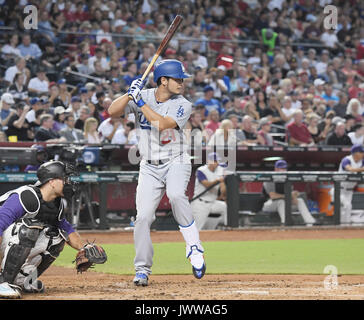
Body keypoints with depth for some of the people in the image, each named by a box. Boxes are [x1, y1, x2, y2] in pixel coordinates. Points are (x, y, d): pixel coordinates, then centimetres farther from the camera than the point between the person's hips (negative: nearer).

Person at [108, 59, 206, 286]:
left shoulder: (183, 105, -7)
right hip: (149, 167, 2)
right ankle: (142, 269, 5)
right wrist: (130, 94, -21)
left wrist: (140, 102, -22)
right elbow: (113, 111, -9)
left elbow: (162, 124, -23)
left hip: (176, 163, -2)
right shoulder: (142, 97, 0)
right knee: (143, 216, -8)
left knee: (176, 194, -33)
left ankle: (194, 248, -24)